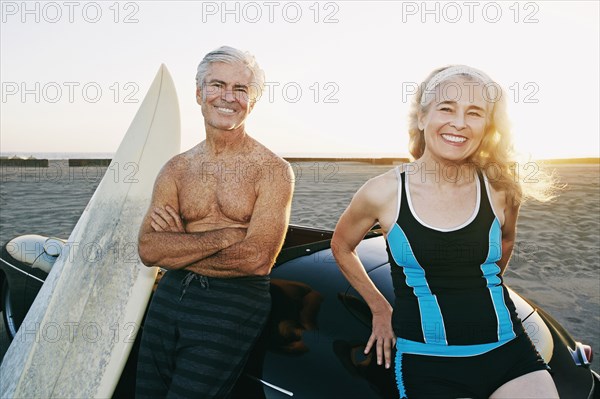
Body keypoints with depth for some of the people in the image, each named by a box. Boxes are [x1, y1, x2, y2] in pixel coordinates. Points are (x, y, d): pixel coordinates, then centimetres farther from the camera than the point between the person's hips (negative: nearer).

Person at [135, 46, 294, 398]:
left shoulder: (273, 171, -8)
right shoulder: (177, 169, 6)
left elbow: (258, 259, -18)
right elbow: (148, 250, -5)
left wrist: (178, 247, -9)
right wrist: (227, 234, -16)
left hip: (233, 306, -4)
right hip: (168, 298, 5)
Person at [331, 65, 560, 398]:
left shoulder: (501, 190, -3)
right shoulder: (383, 192, -9)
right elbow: (342, 247, 8)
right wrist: (380, 309, 10)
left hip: (510, 353, 3)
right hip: (428, 363, -2)